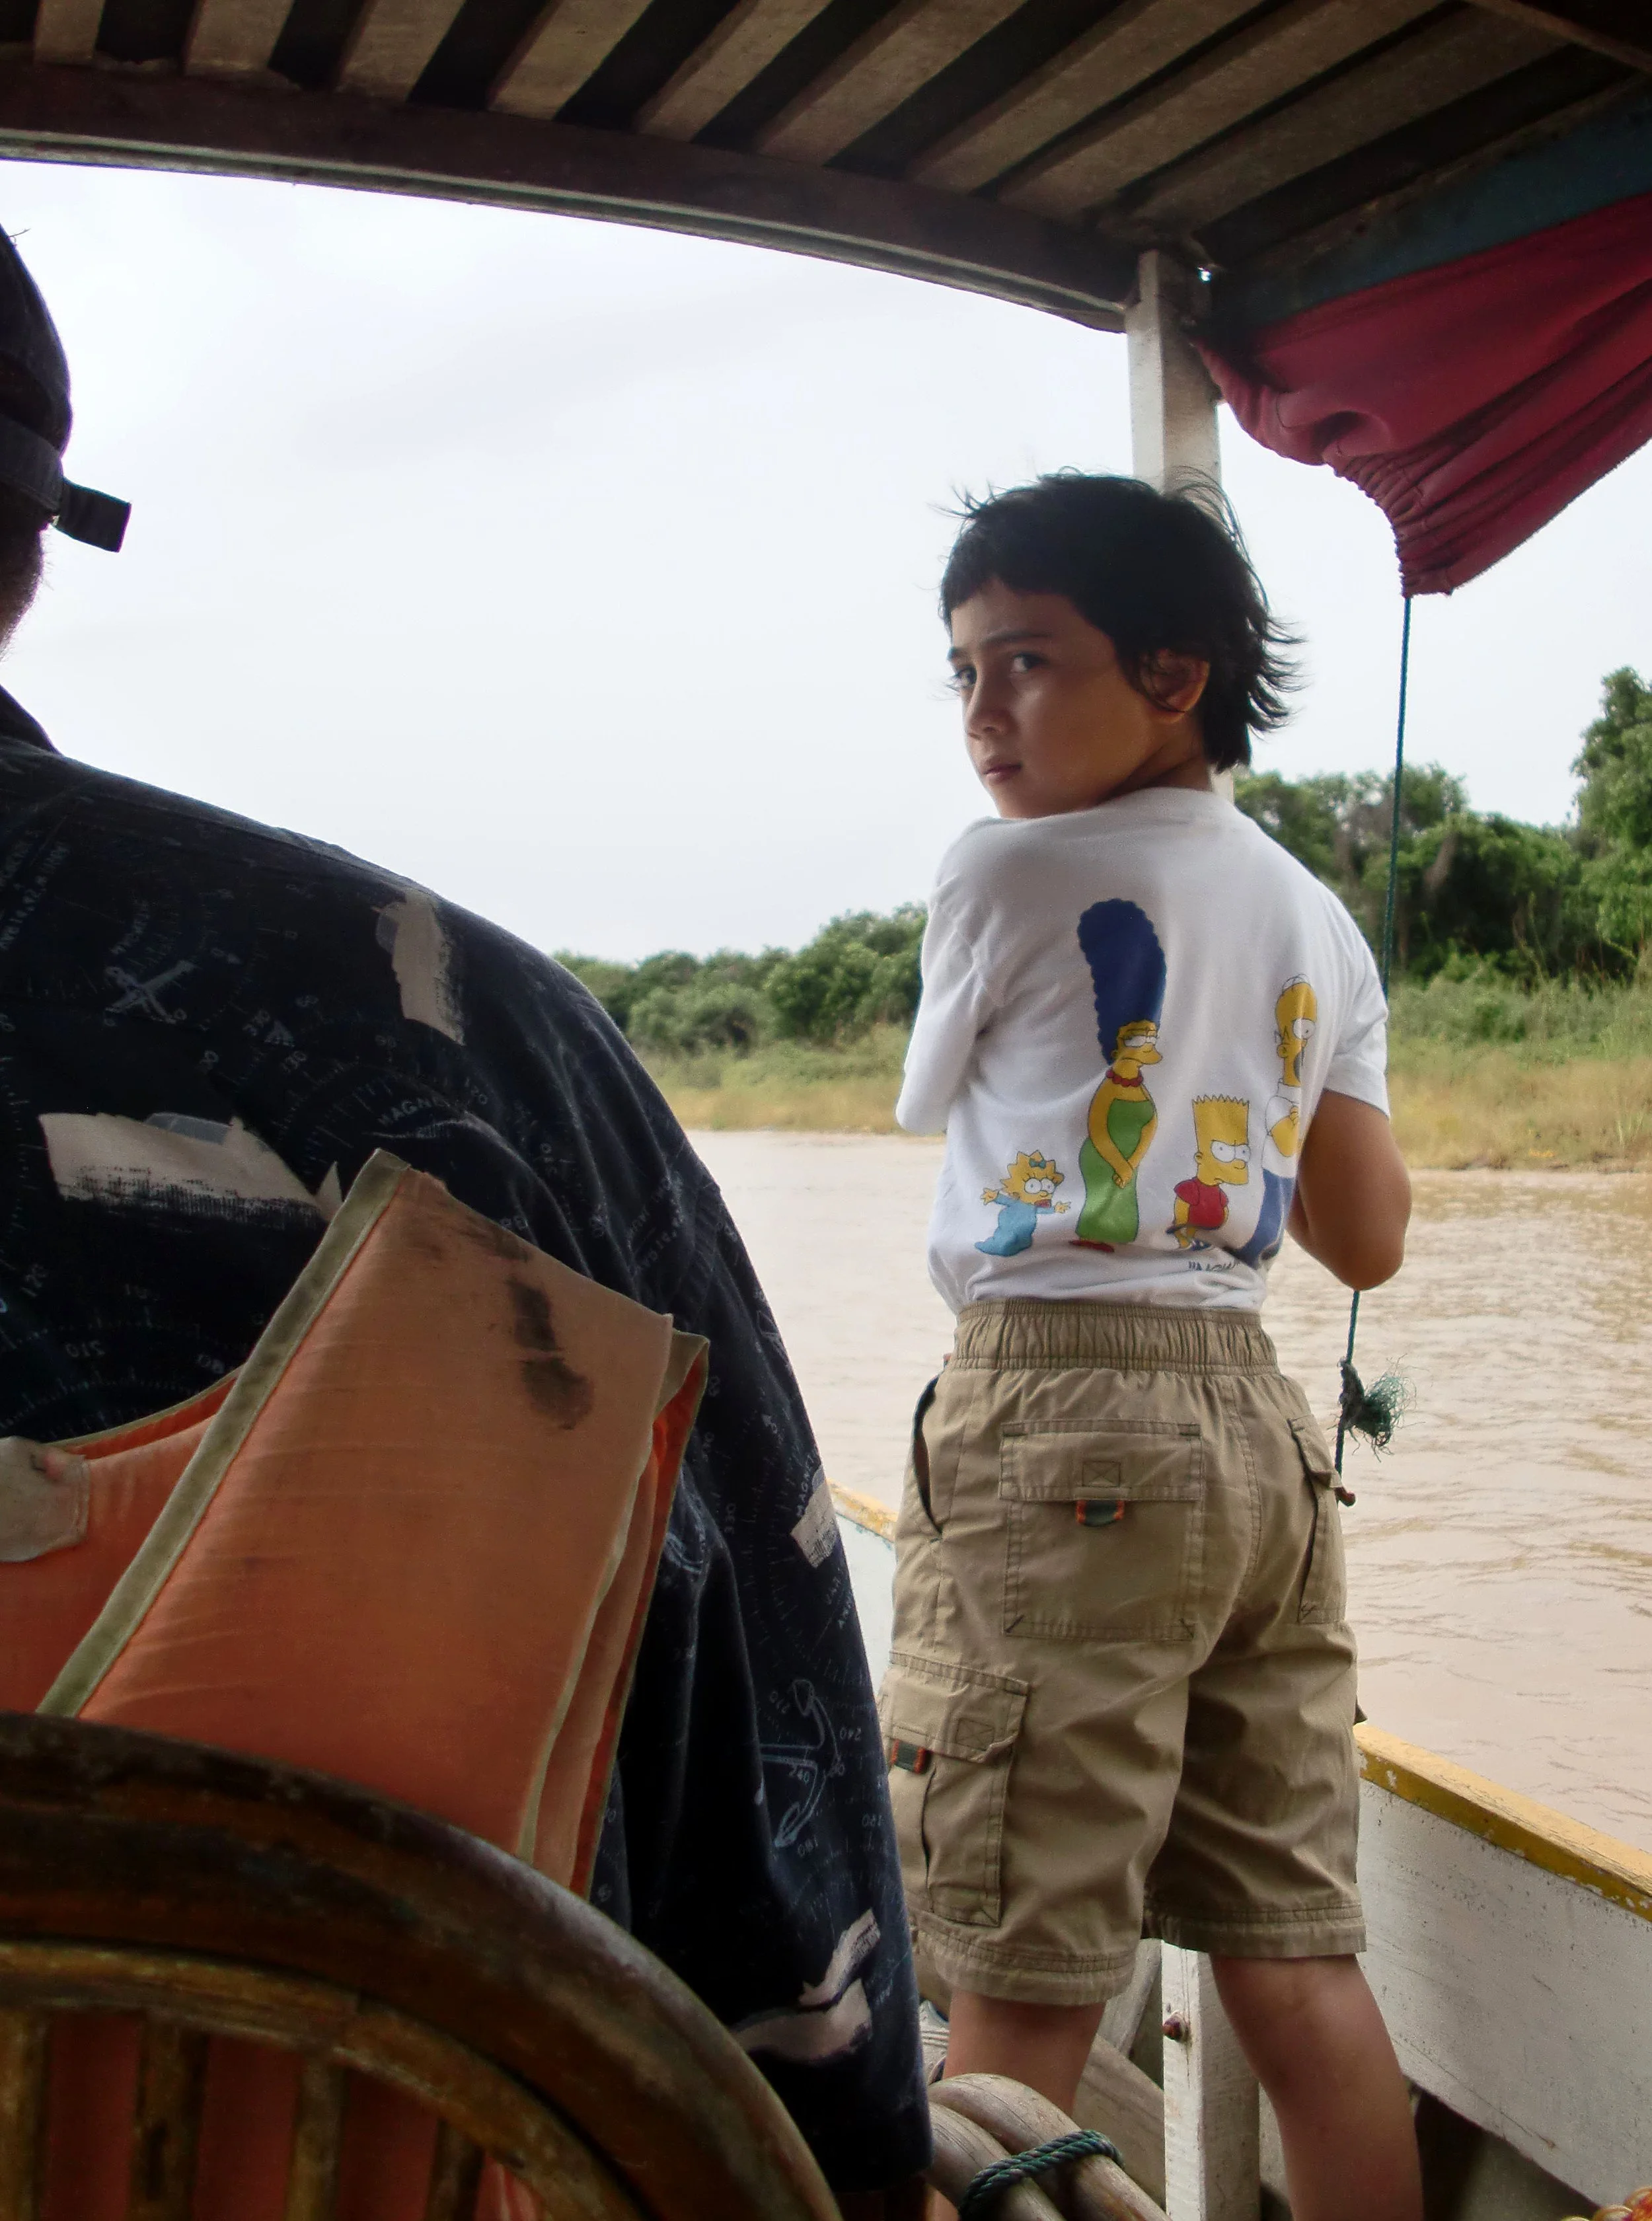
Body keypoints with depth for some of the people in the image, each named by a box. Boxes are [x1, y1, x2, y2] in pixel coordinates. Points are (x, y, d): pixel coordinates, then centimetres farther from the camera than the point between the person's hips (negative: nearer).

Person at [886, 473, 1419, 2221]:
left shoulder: (1009, 869, -5)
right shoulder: (1317, 923, 14)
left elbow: (929, 1101, 11)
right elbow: (1369, 1240, 15)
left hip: (1055, 1426, -7)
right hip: (1256, 1422, 8)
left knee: (1017, 1982, -1)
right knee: (1293, 1955, 13)